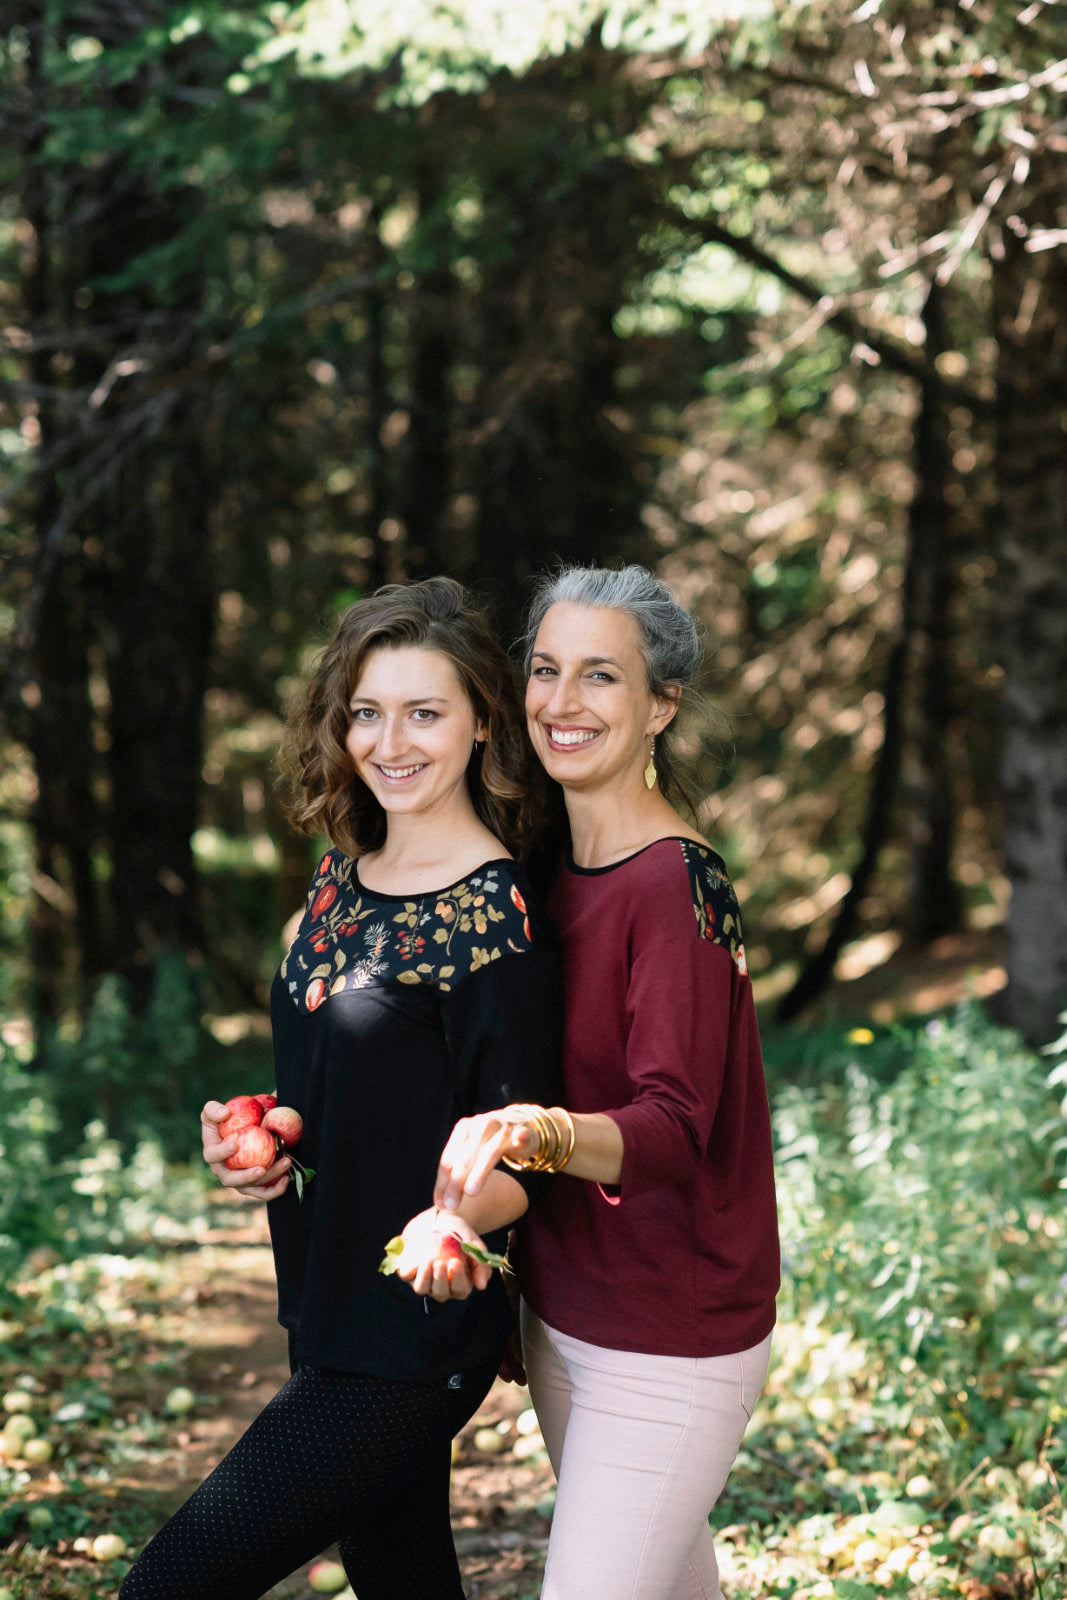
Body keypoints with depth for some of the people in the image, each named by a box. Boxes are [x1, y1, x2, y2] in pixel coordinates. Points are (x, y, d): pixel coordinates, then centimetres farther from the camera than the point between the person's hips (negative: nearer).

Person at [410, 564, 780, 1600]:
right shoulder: (558, 872, 6)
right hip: (563, 1316, 8)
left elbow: (673, 1125, -30)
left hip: (669, 1347, -8)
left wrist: (538, 1131, -48)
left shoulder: (679, 884, -19)